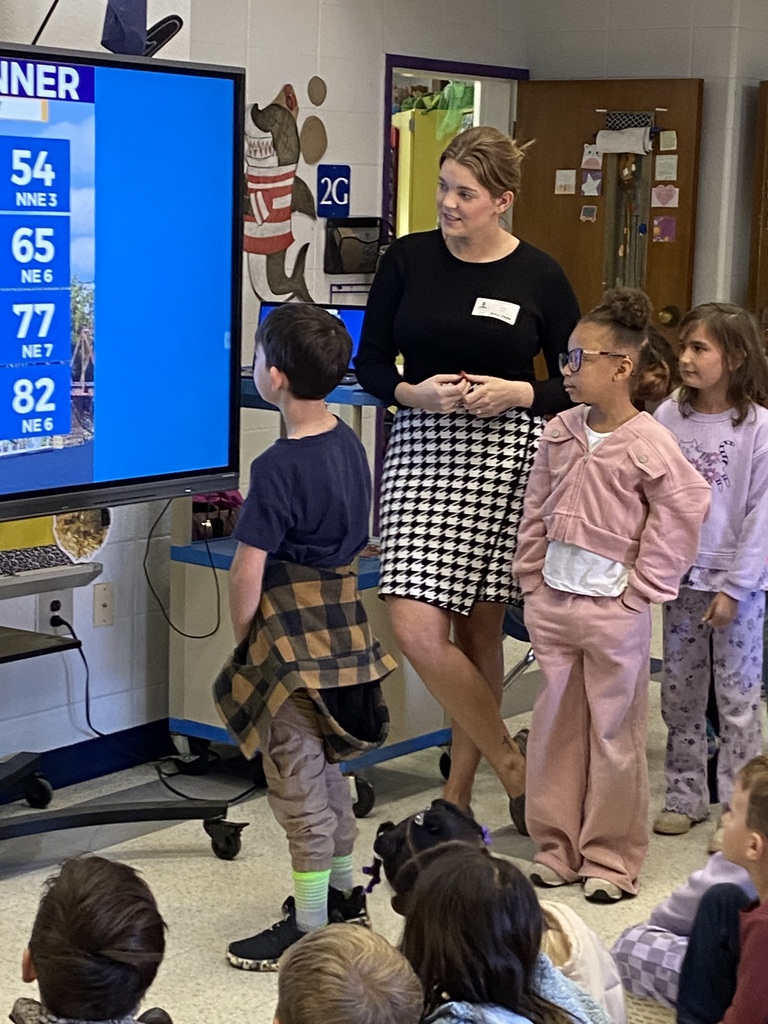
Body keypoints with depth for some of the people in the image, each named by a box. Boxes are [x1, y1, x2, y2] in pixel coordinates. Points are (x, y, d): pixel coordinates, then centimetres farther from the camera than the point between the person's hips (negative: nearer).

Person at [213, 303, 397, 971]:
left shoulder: (278, 468, -22)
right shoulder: (349, 445, 4)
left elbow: (248, 572, -20)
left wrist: (243, 639, -5)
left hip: (290, 635, -9)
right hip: (342, 622, 9)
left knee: (299, 785, 1)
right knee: (326, 769, 22)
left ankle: (309, 931, 10)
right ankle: (345, 895, 35)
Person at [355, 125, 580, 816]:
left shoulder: (539, 277, -1)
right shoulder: (407, 260, 2)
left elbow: (576, 384, 4)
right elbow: (370, 364, 6)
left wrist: (517, 393, -13)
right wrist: (414, 392, -13)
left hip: (509, 458, -1)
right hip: (422, 449, 1)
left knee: (480, 631, 6)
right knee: (417, 628, -10)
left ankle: (459, 793, 22)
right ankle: (509, 763, 10)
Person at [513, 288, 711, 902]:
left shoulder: (648, 443, -13)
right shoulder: (561, 432, 5)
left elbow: (685, 508, -10)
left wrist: (643, 587, -8)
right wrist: (533, 576, 9)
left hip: (614, 607, -6)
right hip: (553, 600, 6)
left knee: (614, 731, 5)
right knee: (555, 726, 13)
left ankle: (611, 858, 16)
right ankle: (558, 848, 25)